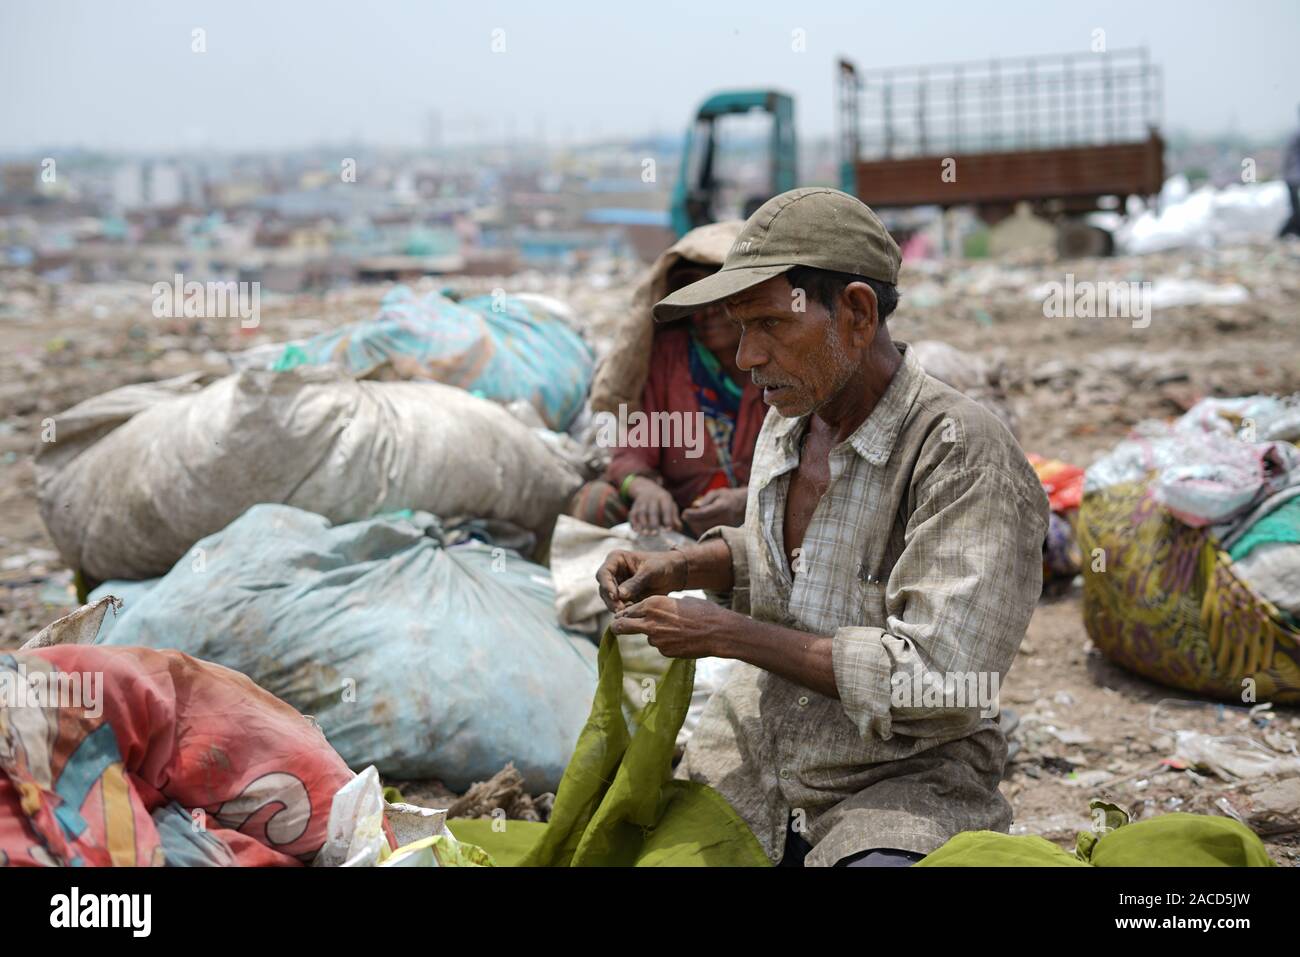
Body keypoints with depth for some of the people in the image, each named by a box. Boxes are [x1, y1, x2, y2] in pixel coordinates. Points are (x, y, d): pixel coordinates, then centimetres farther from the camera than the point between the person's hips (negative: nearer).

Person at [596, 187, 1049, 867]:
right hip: (757, 754, 7)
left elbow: (933, 682, -26)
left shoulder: (966, 457, -20)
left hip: (905, 775, -7)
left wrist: (729, 633, -21)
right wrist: (675, 569, 5)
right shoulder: (790, 417, 4)